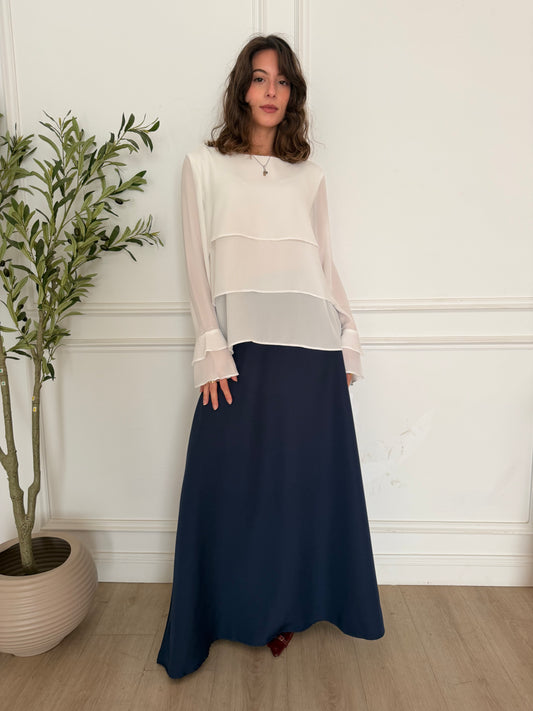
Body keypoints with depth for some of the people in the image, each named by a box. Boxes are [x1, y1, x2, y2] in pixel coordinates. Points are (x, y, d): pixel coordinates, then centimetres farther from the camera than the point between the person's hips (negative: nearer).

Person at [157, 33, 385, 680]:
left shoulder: (309, 177, 14)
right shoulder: (204, 166, 7)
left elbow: (325, 265, 14)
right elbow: (198, 265, 0)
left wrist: (348, 338, 8)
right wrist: (213, 351, -8)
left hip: (310, 348, 3)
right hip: (243, 348, -2)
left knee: (304, 477, 9)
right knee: (237, 481, 4)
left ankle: (290, 605, 32)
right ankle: (246, 609, 29)